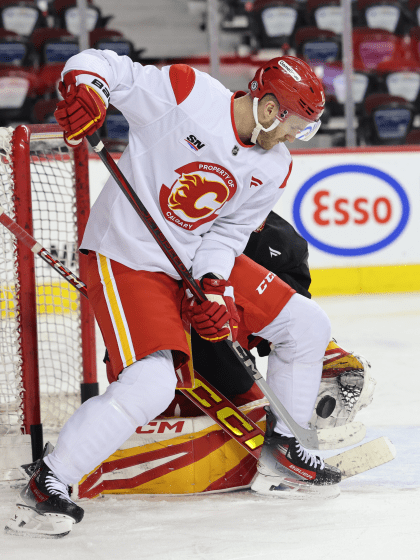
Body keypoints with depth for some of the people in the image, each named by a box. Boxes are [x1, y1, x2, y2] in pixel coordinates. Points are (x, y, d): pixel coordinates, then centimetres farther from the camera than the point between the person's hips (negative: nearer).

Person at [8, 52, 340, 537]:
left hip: (203, 260, 8)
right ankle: (48, 480, -7)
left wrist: (213, 286, -16)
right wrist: (85, 83, -38)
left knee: (306, 325, 6)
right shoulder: (187, 92, -20)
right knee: (151, 385, -24)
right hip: (127, 256, -8)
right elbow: (105, 66, -16)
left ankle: (280, 450, 23)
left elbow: (230, 230, 2)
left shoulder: (273, 168, -1)